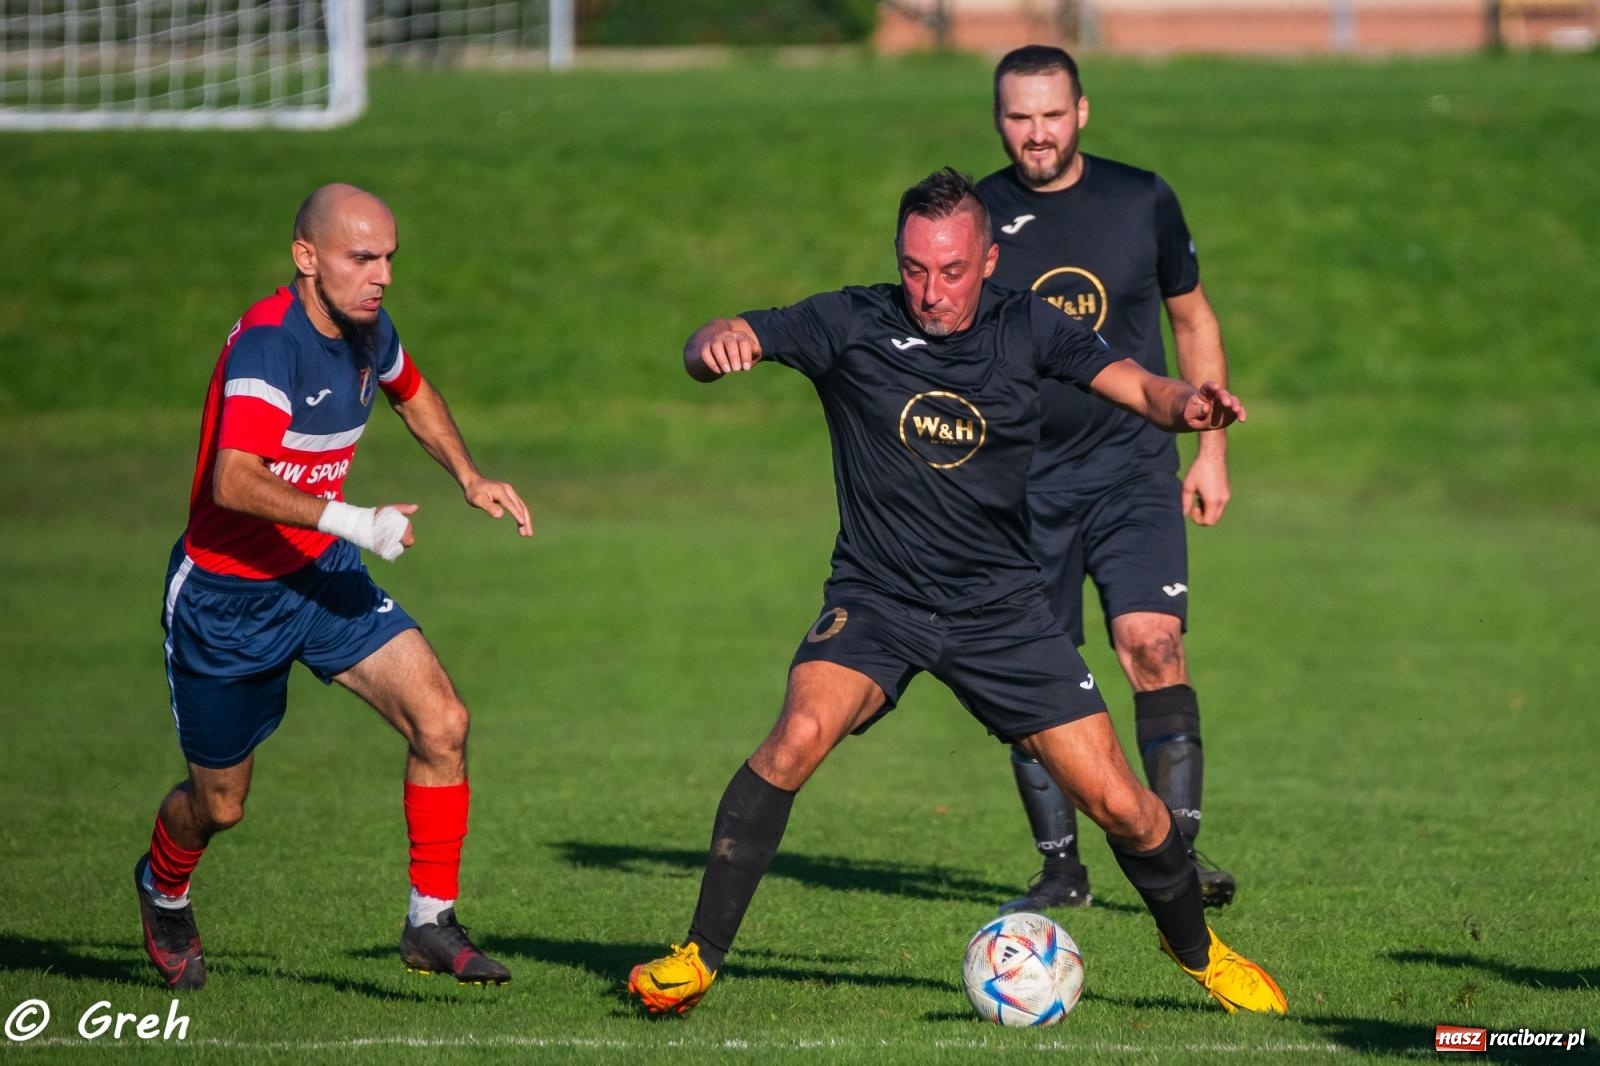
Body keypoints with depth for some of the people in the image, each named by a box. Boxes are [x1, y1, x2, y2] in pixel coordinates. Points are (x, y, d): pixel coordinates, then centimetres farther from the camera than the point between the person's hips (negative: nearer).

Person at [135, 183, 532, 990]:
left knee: (441, 722, -14)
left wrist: (471, 479, 12)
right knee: (219, 804, 11)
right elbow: (234, 481, -40)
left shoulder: (367, 331, -1)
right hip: (227, 595, -6)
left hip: (322, 577, 6)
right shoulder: (268, 343, -27)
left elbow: (414, 395, 25)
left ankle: (430, 923, -3)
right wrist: (352, 522, -42)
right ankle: (162, 891, 46)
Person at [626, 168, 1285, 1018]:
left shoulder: (1023, 328, 0)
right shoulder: (852, 325, -7)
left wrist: (1187, 404, -26)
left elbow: (1137, 387, -2)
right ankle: (698, 956, -18)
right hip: (876, 598, -2)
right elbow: (715, 348, -15)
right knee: (802, 731, -29)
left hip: (999, 605, 2)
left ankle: (1198, 951, 26)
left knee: (1114, 801, -3)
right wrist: (717, 344, -40)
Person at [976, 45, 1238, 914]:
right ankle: (1060, 868, 11)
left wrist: (1211, 450, 9)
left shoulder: (1142, 202, 2)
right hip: (1022, 484, 1)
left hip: (1134, 473, -1)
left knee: (1152, 643, -17)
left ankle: (1178, 850, -16)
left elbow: (1193, 321, 13)